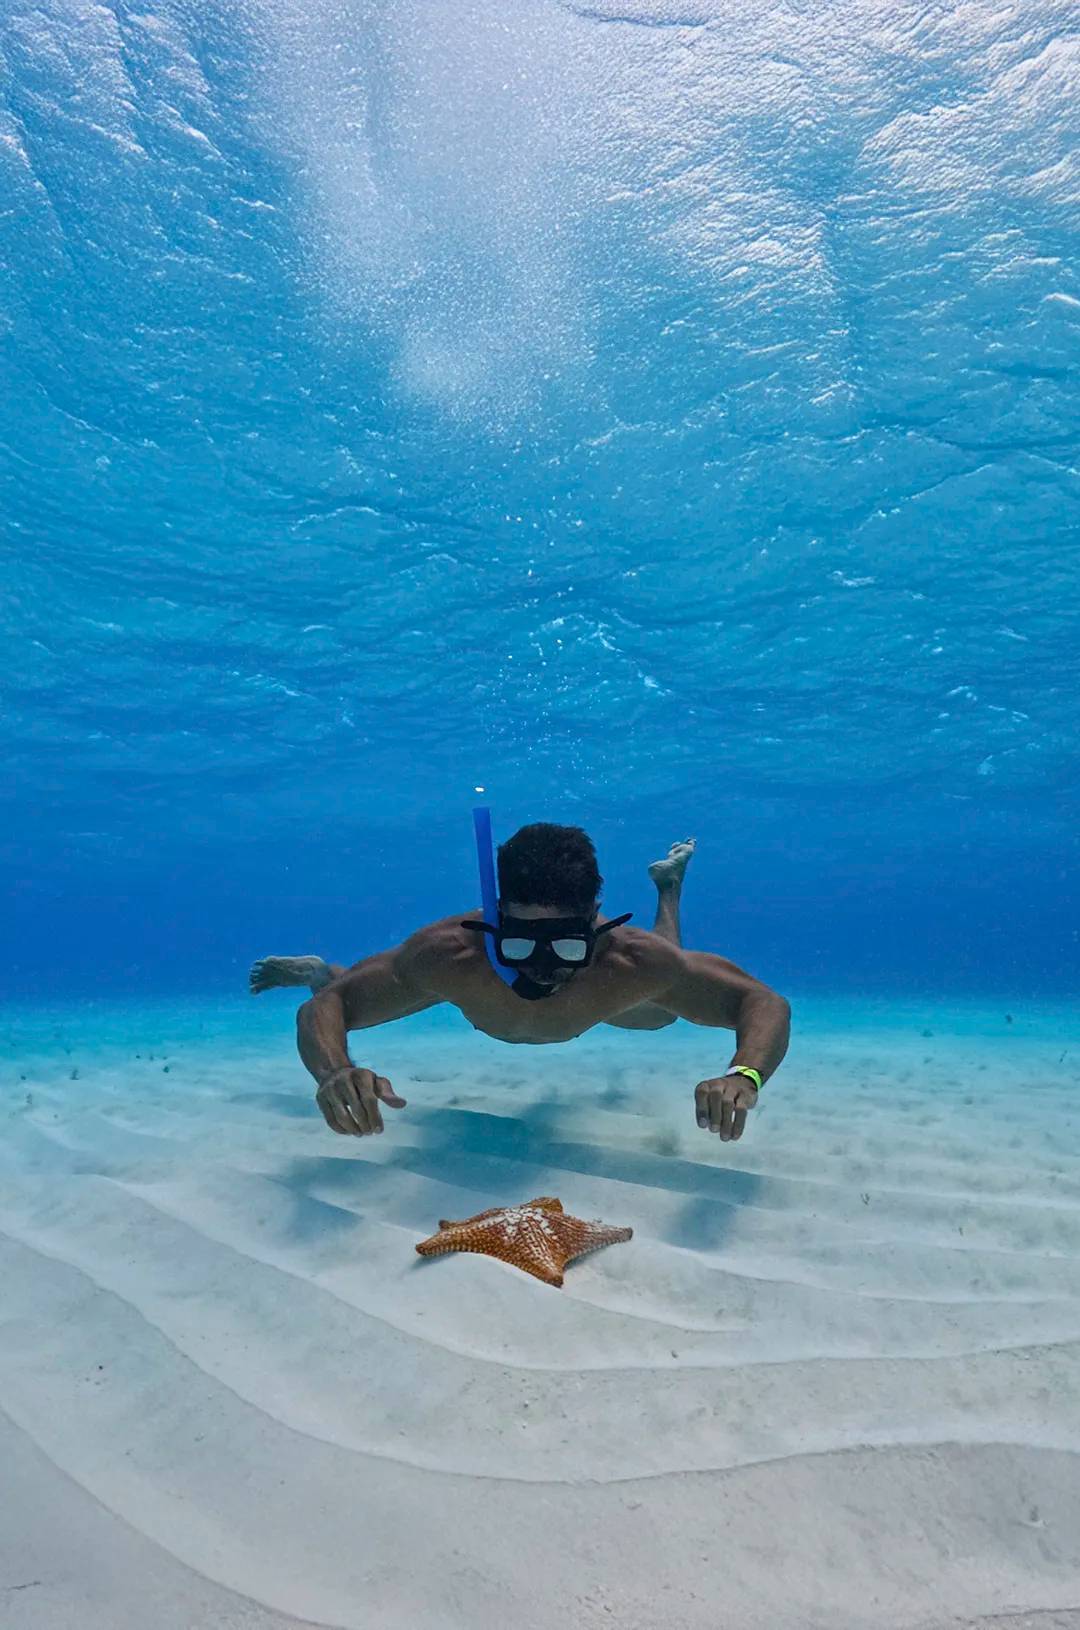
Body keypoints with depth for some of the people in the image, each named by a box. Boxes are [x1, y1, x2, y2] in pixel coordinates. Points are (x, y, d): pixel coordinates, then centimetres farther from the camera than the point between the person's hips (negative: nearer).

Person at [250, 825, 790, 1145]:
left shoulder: (632, 962, -47)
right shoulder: (451, 953, -47)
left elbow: (765, 1003, -40)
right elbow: (326, 1007, -39)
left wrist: (744, 1076, -62)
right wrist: (334, 1073, -62)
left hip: (593, 988, 1)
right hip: (477, 979, -1)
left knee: (659, 1011, 33)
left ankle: (667, 883, 51)